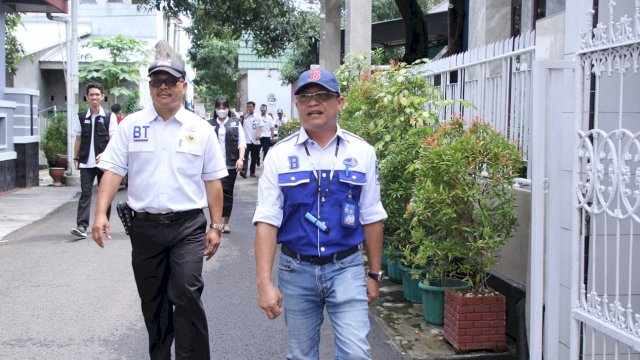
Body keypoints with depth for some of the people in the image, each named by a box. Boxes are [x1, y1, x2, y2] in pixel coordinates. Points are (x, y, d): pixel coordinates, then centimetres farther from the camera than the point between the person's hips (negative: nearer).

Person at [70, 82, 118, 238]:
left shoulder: (109, 116, 1)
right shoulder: (81, 117, 8)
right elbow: (78, 139, 13)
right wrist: (76, 158, 8)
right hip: (86, 163, 1)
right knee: (85, 193, -5)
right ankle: (81, 226, -11)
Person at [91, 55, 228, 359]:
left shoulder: (201, 129, 3)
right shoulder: (131, 125, 4)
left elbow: (212, 181, 5)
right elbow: (113, 171, 0)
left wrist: (216, 226, 2)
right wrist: (101, 214, -11)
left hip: (188, 226, -2)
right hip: (145, 226, 2)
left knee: (187, 294, -13)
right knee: (152, 301, 13)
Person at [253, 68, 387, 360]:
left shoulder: (362, 152, 0)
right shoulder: (279, 155, -3)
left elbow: (371, 218, 6)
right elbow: (267, 221, -6)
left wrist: (375, 273, 9)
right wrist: (265, 283, -13)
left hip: (347, 268, 0)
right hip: (296, 270, 1)